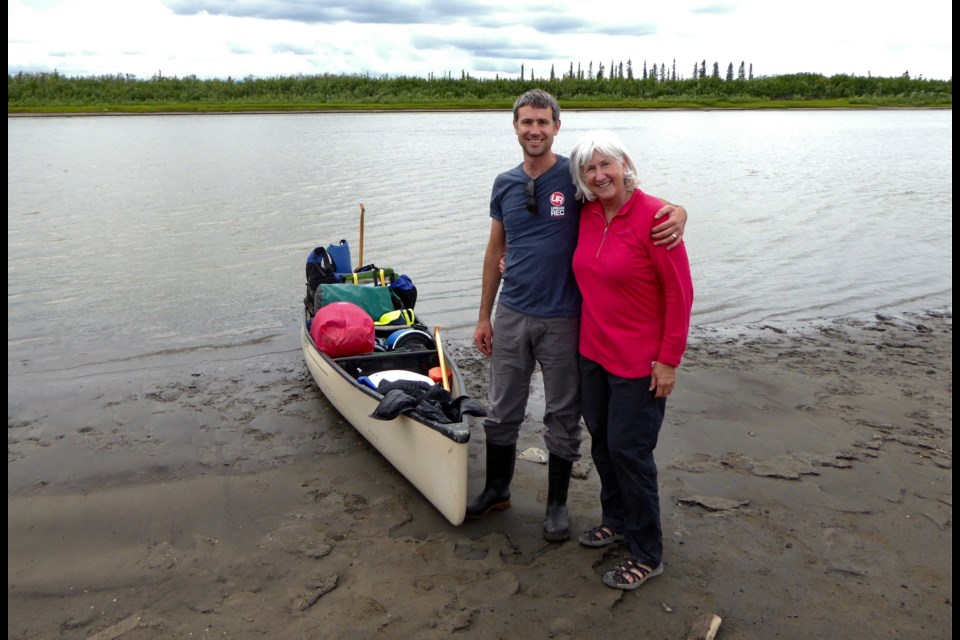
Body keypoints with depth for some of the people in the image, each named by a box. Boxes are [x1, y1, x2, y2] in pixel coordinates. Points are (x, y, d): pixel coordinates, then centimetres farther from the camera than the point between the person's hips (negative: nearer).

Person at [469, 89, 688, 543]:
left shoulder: (575, 177, -7)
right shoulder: (505, 184, 5)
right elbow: (495, 252, 12)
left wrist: (677, 212, -30)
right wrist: (483, 316, 11)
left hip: (562, 319, -3)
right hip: (511, 315, 4)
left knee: (562, 418, 10)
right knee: (502, 411, 14)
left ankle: (557, 504, 28)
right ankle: (496, 489, 36)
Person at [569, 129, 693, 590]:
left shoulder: (653, 216, -17)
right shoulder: (588, 215, 3)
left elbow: (680, 292, -16)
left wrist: (669, 359, -16)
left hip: (639, 361, -7)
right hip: (593, 352, 7)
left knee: (629, 450, 0)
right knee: (602, 441, 17)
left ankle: (647, 555, 18)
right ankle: (617, 520, 40)